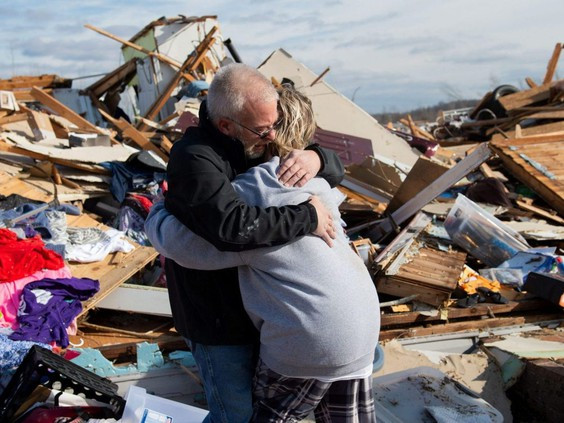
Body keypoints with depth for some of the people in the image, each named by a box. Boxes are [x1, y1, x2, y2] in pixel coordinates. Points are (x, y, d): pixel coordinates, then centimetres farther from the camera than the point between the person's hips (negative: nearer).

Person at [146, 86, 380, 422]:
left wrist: (158, 212, 8)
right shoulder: (313, 180, 6)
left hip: (311, 338, -7)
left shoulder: (250, 193, -16)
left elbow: (178, 241, -15)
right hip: (363, 325, 7)